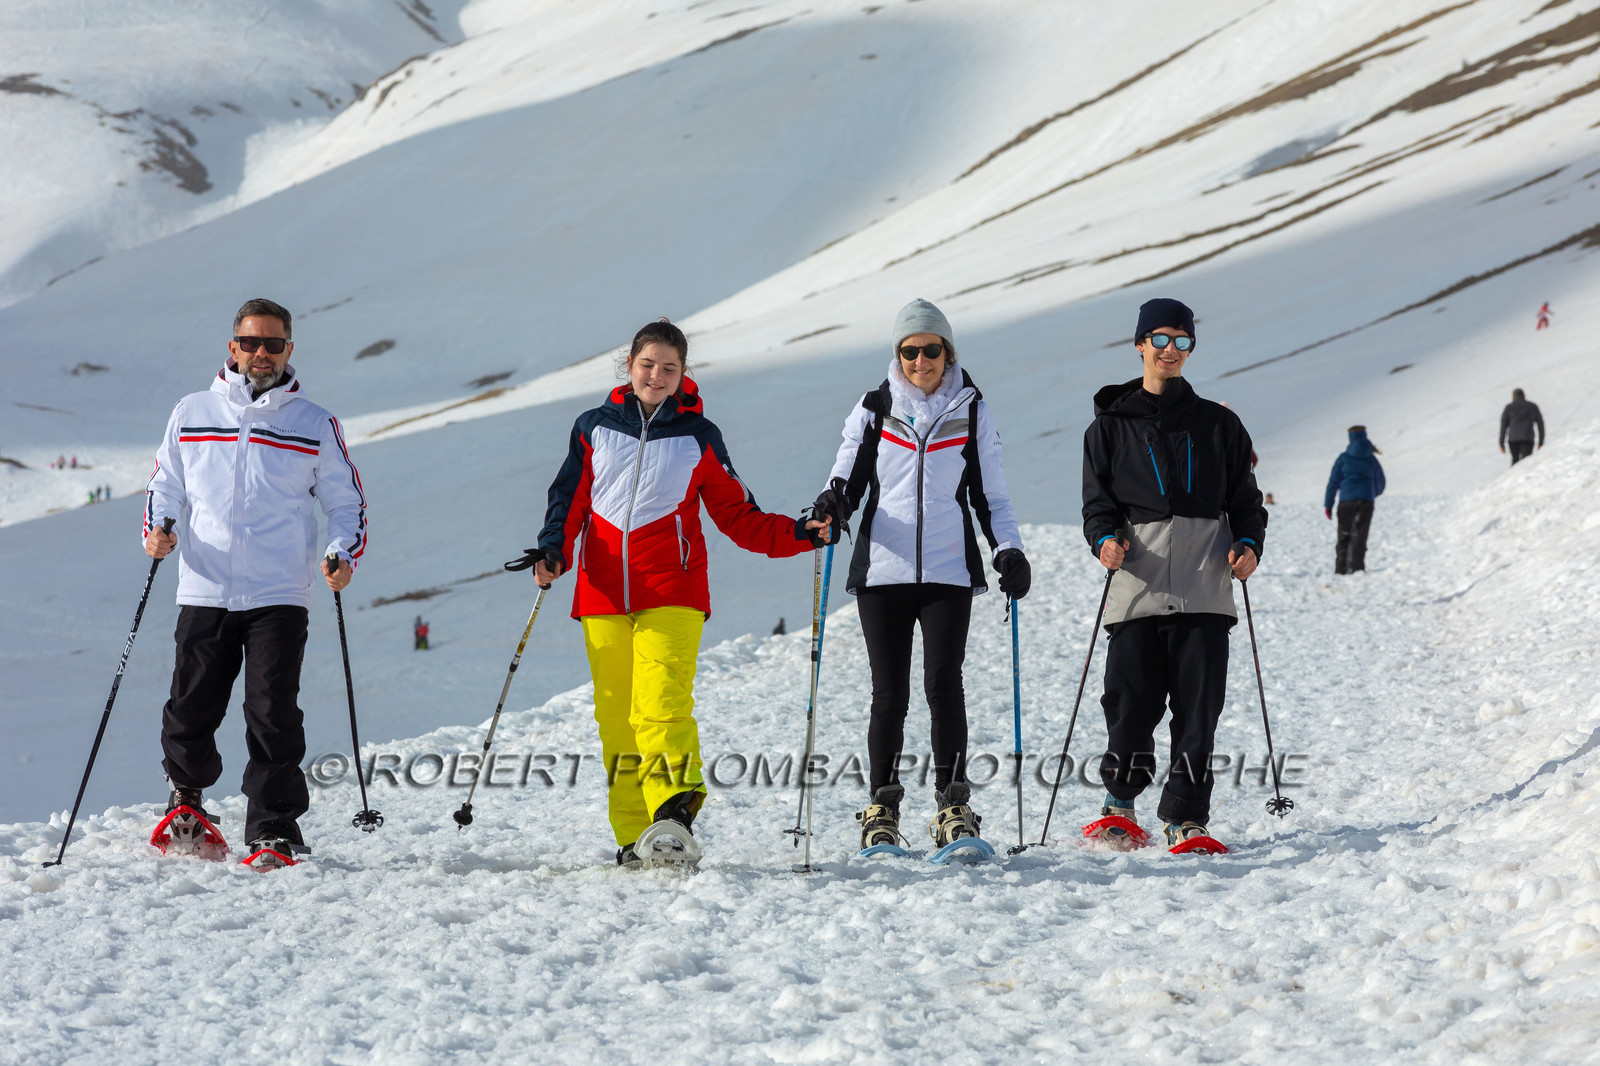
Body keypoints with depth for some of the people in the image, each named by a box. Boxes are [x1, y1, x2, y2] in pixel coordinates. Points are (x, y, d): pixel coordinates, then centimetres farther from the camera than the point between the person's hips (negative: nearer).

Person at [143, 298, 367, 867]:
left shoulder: (316, 425, 7)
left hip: (279, 597, -1)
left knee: (273, 715, -10)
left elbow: (348, 503, 12)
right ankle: (187, 790, 32)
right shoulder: (191, 414, 11)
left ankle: (274, 830, -1)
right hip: (204, 592, 2)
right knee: (191, 710, 2)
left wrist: (343, 555, -7)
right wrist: (157, 528, -1)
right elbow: (166, 484, 19)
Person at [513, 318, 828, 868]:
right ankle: (634, 837, 6)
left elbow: (738, 517, 12)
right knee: (617, 717, 1)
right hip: (603, 596, 2)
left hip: (672, 595, -2)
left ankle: (674, 817, -27)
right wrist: (553, 551, -6)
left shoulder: (699, 436, 9)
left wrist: (797, 534, -2)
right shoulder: (594, 427, 13)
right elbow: (570, 500, 13)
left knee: (663, 706, -19)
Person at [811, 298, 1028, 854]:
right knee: (889, 692, 1)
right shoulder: (874, 409, 9)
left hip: (949, 571, -1)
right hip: (883, 568, 1)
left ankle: (953, 806, -8)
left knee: (943, 682, -13)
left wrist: (1007, 549, -2)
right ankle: (881, 808, 13)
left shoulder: (971, 411, 9)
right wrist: (834, 501, -16)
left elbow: (990, 494, 13)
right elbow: (849, 476, 7)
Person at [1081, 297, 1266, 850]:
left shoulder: (1218, 424, 16)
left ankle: (1187, 817, 2)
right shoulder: (1111, 425, 13)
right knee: (1131, 703, -4)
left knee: (1198, 709, -5)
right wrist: (1105, 538, -12)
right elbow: (1097, 498, 9)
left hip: (1203, 590, 1)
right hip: (1136, 588, -1)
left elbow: (1244, 498, 16)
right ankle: (1119, 802, 18)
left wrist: (1248, 544, -3)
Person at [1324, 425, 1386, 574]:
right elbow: (1380, 483, 19)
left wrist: (1328, 504, 3)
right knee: (1359, 536, -3)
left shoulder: (1343, 458, 3)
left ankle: (1341, 570, 4)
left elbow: (1333, 482, 0)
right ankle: (1355, 567, -16)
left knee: (1344, 535, 8)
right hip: (1366, 500, 1)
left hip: (1346, 500, -1)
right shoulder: (1371, 459, 8)